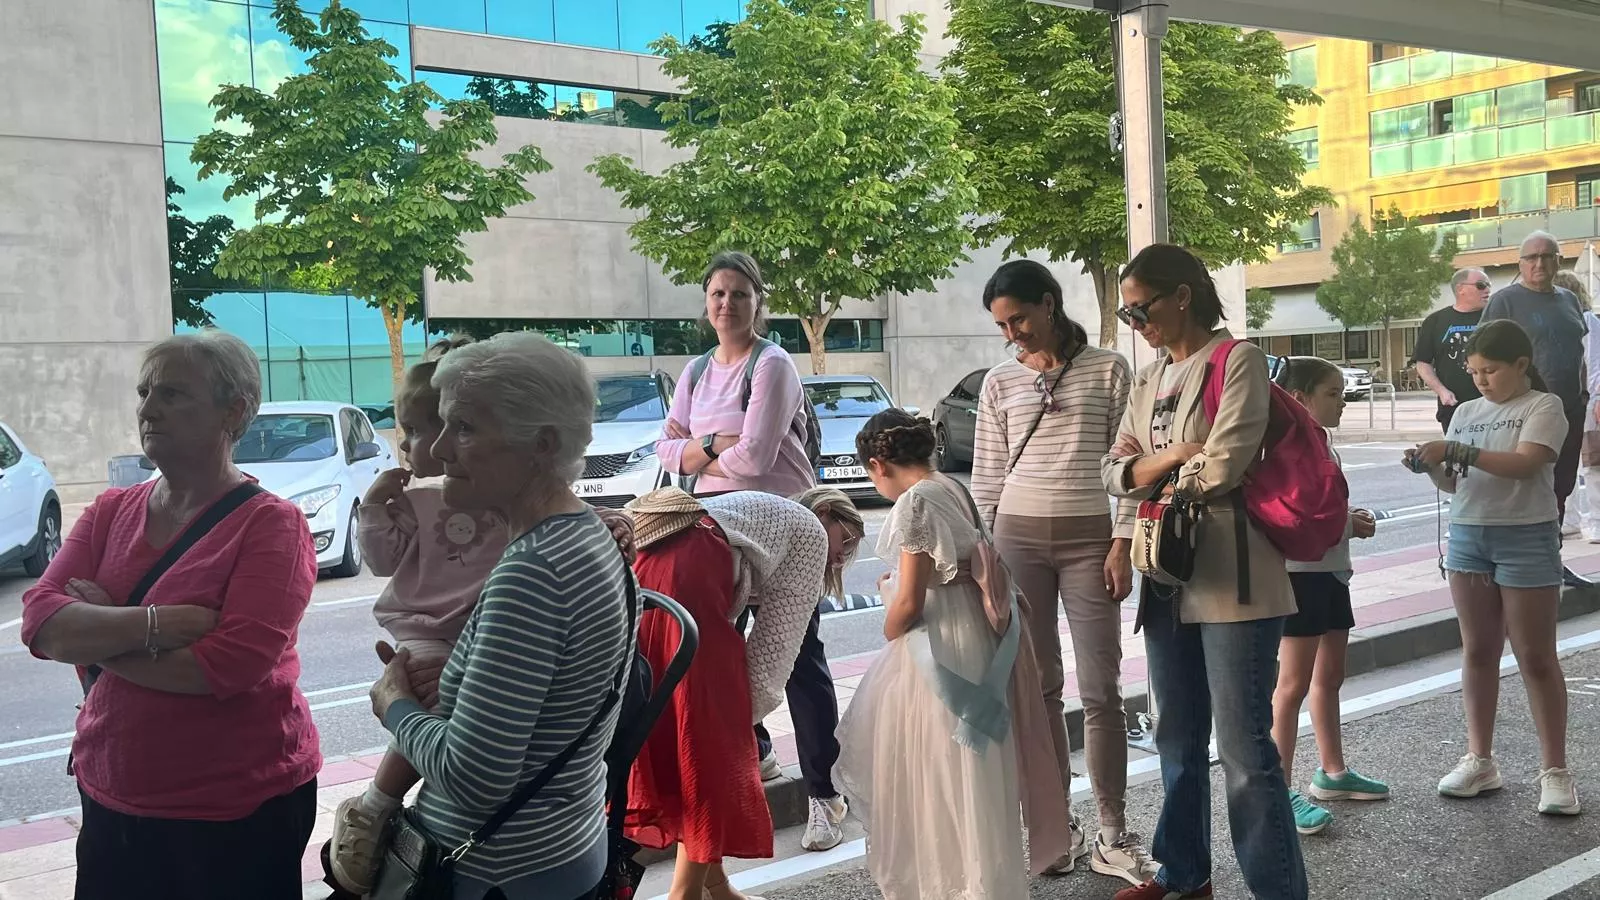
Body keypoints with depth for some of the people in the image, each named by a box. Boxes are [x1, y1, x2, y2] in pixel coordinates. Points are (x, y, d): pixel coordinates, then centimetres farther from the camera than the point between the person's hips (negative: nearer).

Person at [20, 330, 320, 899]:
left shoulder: (272, 524, -14)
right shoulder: (111, 511, 5)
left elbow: (232, 664, -24)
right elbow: (40, 623, -6)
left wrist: (95, 635, -12)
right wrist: (153, 625, -22)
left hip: (235, 811, -5)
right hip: (108, 800, 5)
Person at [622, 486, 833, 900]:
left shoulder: (760, 515, 39)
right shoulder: (810, 532, 16)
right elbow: (777, 638, 10)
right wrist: (749, 710, 16)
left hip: (633, 574, 9)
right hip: (684, 579, -9)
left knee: (669, 730, 17)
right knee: (713, 732, 4)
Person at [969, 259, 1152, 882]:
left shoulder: (1108, 370, 3)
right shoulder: (1000, 382, 9)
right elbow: (986, 477, 10)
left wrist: (1122, 544, -5)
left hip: (1089, 538, -2)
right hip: (1018, 537, 2)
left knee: (1100, 690, -1)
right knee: (1037, 686, 4)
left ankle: (1112, 838, 9)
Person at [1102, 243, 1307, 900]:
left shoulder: (1237, 360, -6)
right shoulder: (1148, 380, 15)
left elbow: (1222, 467, -16)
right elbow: (1114, 474, 9)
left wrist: (1148, 471, 0)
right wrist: (1175, 456, -10)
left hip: (1232, 581, -7)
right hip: (1167, 580, 7)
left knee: (1244, 749, -4)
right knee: (1178, 739, 17)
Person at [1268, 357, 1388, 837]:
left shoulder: (1324, 444, 13)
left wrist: (1352, 518, 5)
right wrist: (1349, 526, -16)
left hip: (1330, 572, 10)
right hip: (1300, 574, -10)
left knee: (1330, 676, 18)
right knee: (1294, 683, -6)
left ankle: (1332, 772, 32)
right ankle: (1282, 791, 0)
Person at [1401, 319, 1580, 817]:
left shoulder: (1544, 406, -5)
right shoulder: (1466, 412, 11)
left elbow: (1525, 464, -21)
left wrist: (1457, 451, -25)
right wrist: (1432, 466, -8)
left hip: (1526, 539, -5)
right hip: (1467, 536, 6)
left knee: (1536, 658, 0)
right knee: (1478, 652, 10)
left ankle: (1554, 770, 7)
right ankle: (1479, 760, 18)